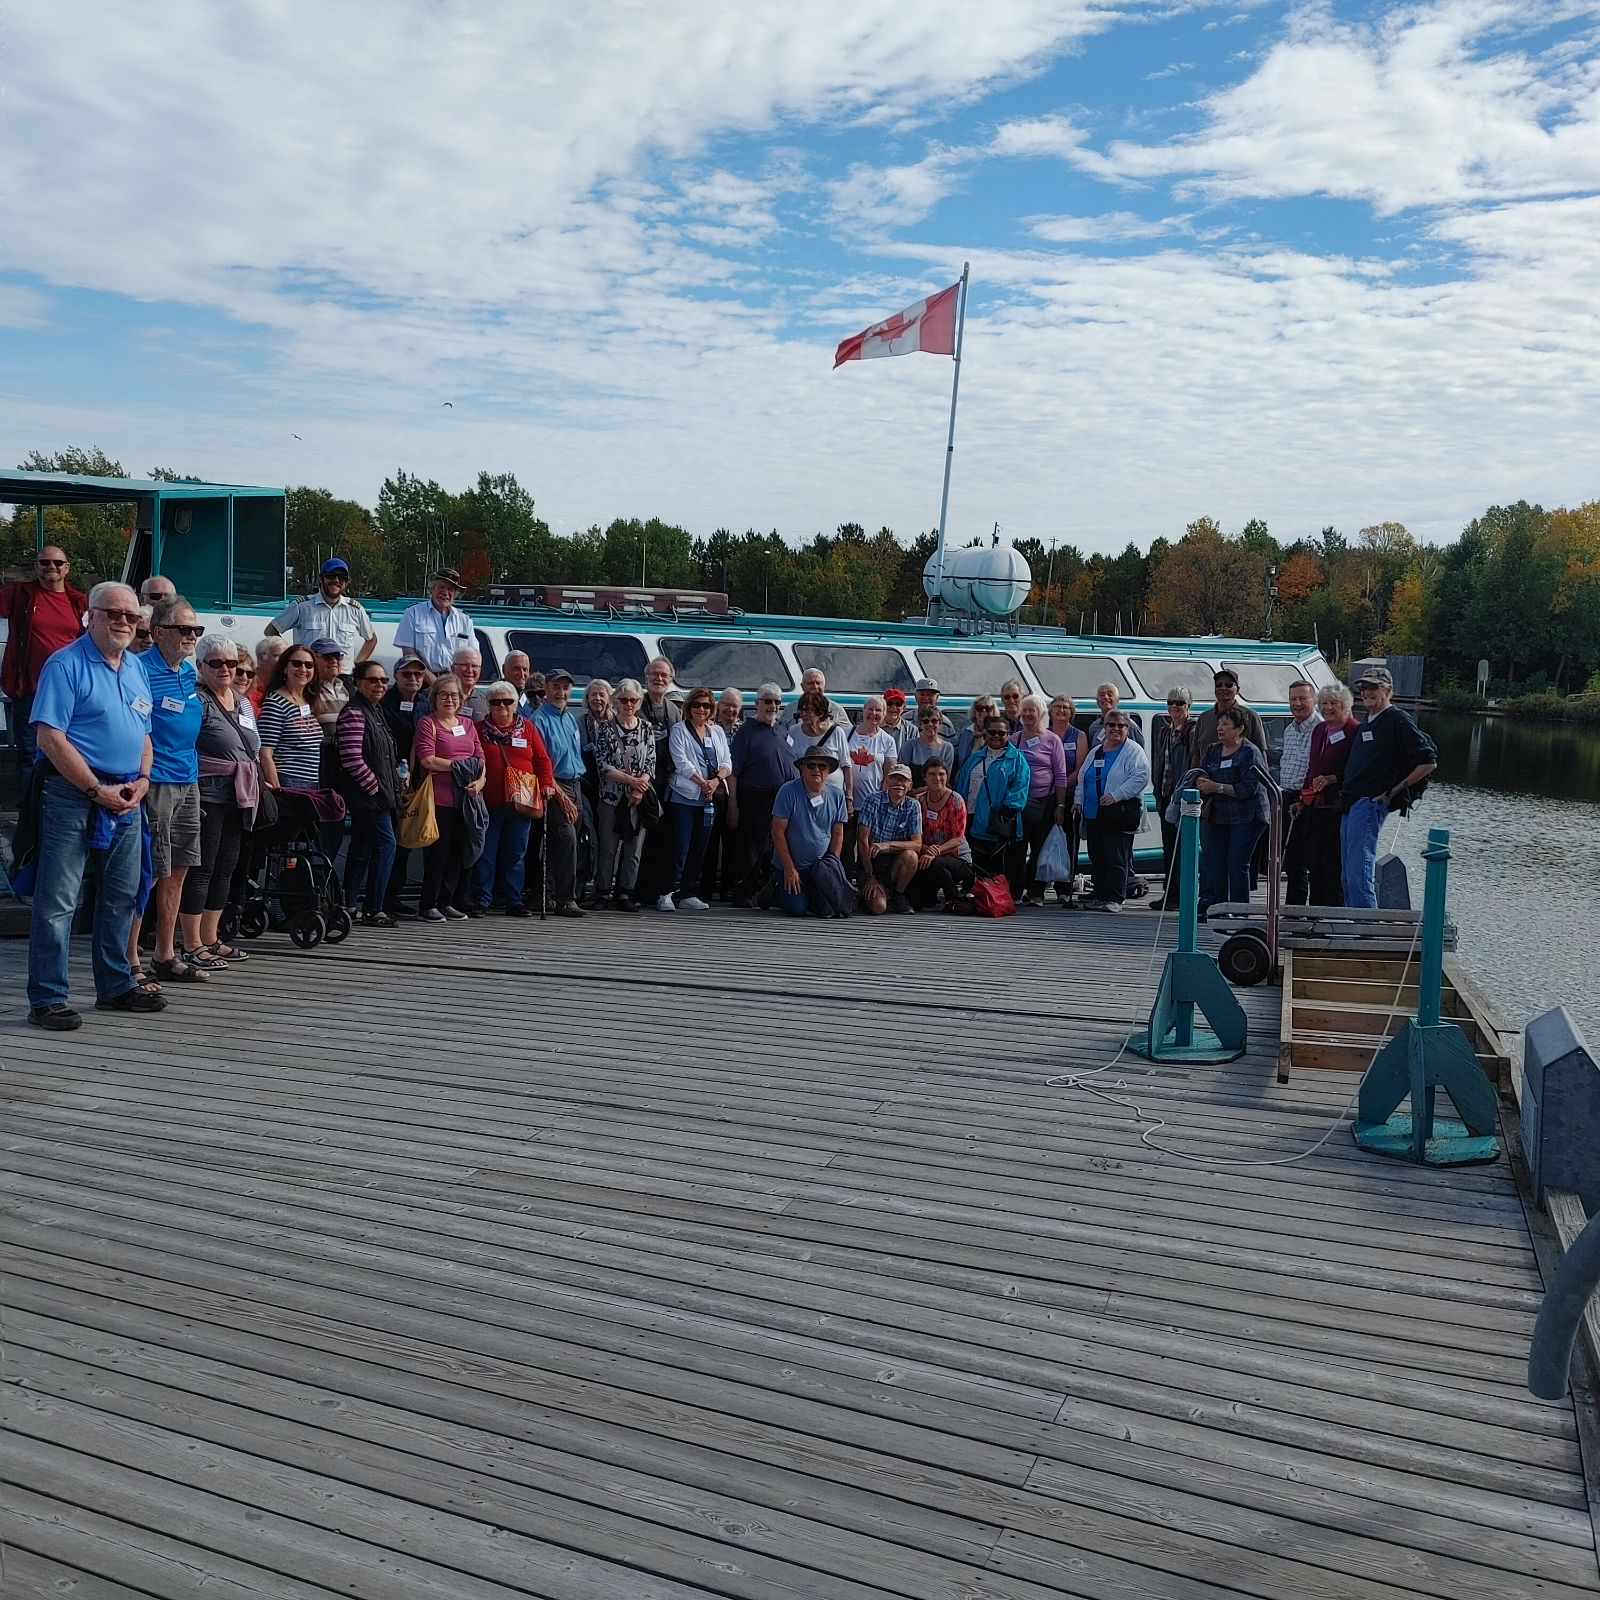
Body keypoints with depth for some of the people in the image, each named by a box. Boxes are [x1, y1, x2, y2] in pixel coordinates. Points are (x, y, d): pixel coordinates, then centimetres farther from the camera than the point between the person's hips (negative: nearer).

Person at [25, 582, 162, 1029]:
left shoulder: (136, 667, 15)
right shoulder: (66, 665, -8)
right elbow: (50, 738, -16)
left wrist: (141, 781, 2)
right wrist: (98, 790, -17)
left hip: (127, 798, 8)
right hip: (74, 795, -8)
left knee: (122, 895, 14)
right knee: (58, 901, -4)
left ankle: (115, 986, 26)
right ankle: (47, 1000, 1)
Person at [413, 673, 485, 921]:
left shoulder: (468, 724, 19)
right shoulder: (428, 723, -1)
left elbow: (480, 757, 16)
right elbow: (427, 760, -11)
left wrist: (480, 780, -3)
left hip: (466, 798, 6)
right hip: (440, 798, -6)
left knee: (459, 851, 7)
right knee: (438, 852, -3)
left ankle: (448, 902, 17)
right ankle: (428, 905, 5)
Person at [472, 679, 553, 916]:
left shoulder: (527, 728, 10)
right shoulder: (479, 729, 7)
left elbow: (542, 759, 9)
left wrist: (547, 783, -3)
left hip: (521, 803, 1)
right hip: (489, 802, -1)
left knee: (516, 853, 5)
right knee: (485, 852, 0)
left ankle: (513, 900, 12)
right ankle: (481, 899, 7)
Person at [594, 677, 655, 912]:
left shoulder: (646, 729, 8)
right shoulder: (606, 730, 0)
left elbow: (651, 763, 5)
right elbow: (604, 765, -7)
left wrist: (641, 787, -11)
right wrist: (631, 779, -16)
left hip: (639, 799, 2)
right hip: (612, 797, -2)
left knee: (634, 848, 2)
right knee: (608, 848, 0)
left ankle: (625, 893, 9)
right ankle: (603, 892, 8)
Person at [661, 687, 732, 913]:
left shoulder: (717, 731, 16)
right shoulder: (679, 730, 1)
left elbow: (727, 762, 9)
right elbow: (681, 762, -10)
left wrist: (717, 780, -10)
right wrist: (702, 783, -16)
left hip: (708, 800, 5)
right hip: (683, 797, -5)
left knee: (699, 849, 6)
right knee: (680, 848, -10)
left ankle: (687, 894, 13)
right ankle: (667, 894, -6)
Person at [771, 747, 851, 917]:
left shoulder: (836, 794, -1)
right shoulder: (788, 791, -13)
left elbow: (838, 834, 5)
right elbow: (778, 831, -12)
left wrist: (833, 866, -2)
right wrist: (789, 869, -13)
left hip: (821, 866, 3)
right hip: (791, 865, -3)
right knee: (798, 909, -14)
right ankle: (775, 888, 19)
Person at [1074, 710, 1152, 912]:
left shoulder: (1133, 751, -2)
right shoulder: (1095, 752, 19)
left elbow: (1141, 777, -14)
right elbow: (1082, 778, 25)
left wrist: (1115, 796, -20)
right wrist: (1079, 800, 10)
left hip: (1120, 814, -7)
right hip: (1093, 814, 7)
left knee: (1116, 858, -8)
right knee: (1096, 856, 8)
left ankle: (1114, 899, -5)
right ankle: (1099, 896, 15)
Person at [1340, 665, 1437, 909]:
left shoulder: (1397, 721, -6)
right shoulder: (1365, 724, 21)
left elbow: (1429, 762, -10)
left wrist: (1395, 791, -9)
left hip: (1371, 803, -10)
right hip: (1351, 804, 10)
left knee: (1359, 873, -17)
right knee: (1349, 878, 11)